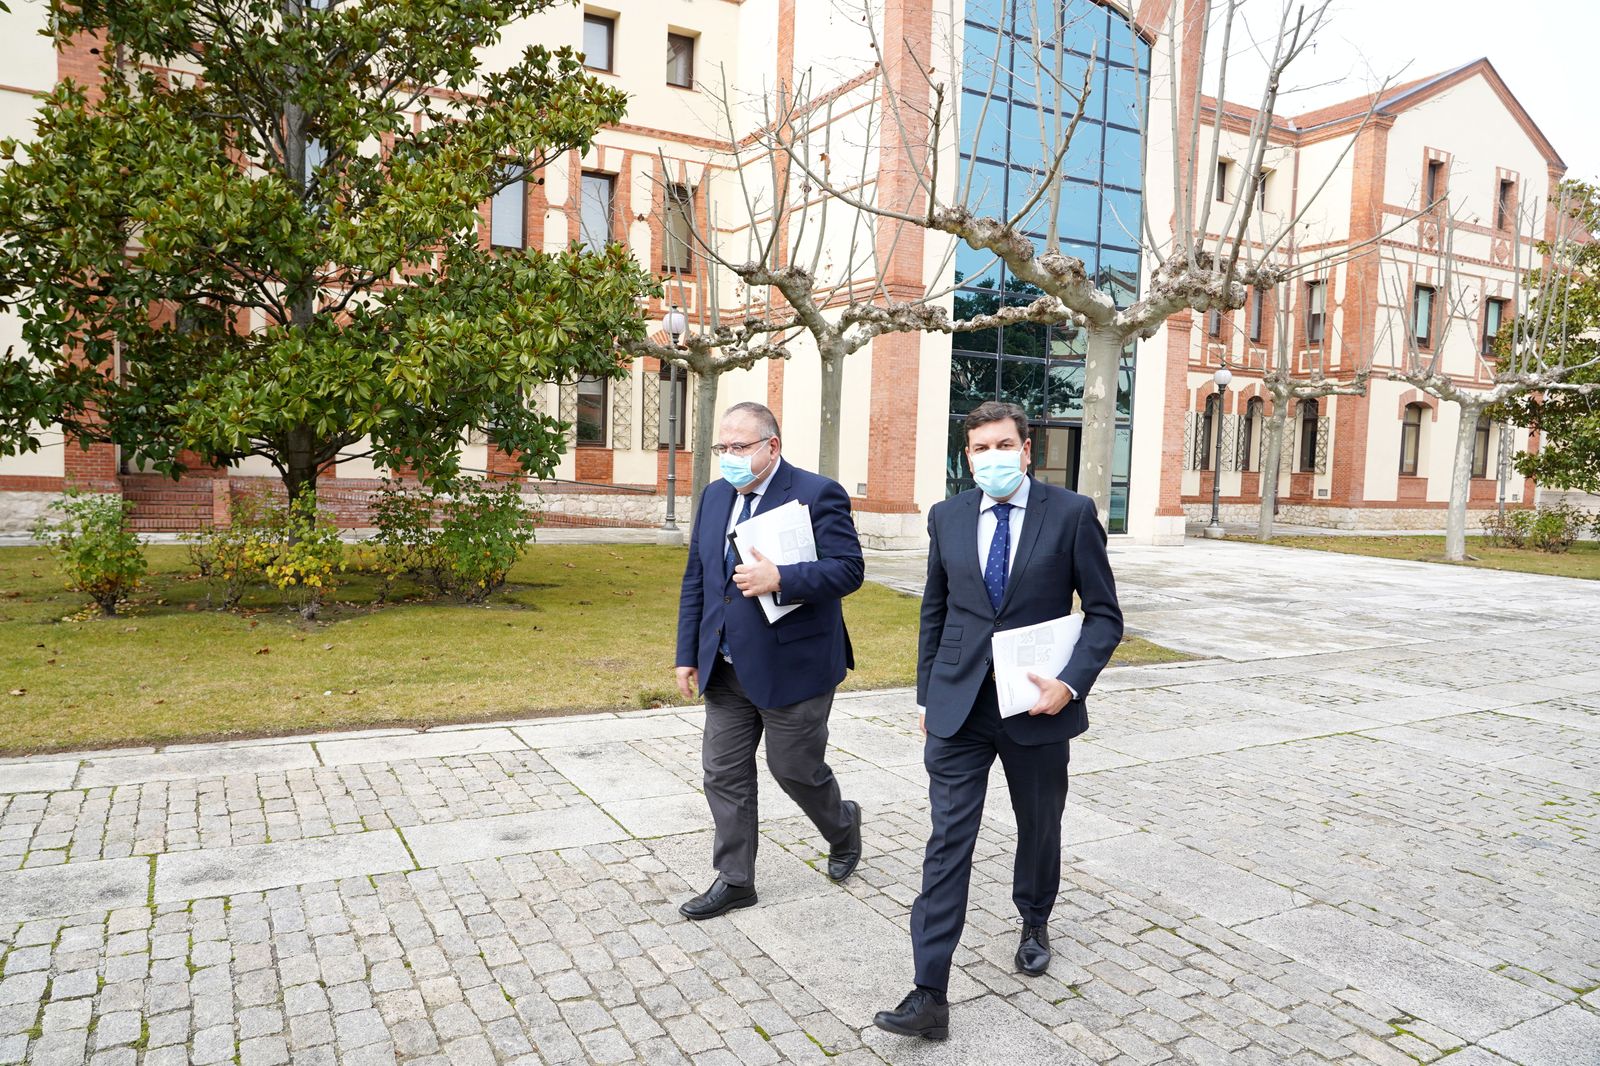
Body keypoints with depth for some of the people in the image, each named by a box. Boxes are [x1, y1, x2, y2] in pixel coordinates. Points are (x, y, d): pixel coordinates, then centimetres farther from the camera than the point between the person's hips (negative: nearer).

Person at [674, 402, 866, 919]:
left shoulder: (818, 493, -12)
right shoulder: (714, 496, 8)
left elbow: (848, 568, -18)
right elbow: (695, 580, 11)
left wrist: (780, 579, -30)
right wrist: (688, 654, 8)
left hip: (790, 668, -6)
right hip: (725, 668, 6)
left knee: (796, 769, 9)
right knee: (724, 774, 10)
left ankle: (842, 825, 40)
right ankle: (734, 880, 25)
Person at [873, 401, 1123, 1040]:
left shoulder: (1071, 514, -5)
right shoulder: (947, 517, 3)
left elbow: (1104, 613, -3)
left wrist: (1072, 683, -16)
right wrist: (927, 695, 10)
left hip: (1036, 704, -1)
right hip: (958, 706, 1)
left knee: (1040, 826, 20)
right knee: (948, 842, -2)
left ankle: (1035, 922, 49)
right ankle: (930, 997, 3)